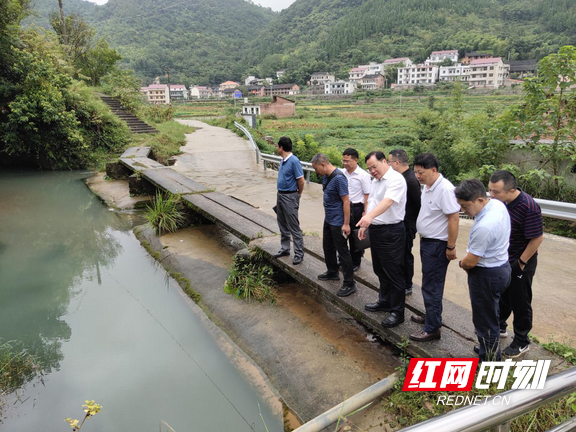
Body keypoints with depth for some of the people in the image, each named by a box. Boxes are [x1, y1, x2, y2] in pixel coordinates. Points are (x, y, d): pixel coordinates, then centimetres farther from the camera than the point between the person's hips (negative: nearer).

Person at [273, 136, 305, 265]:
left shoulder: (294, 161, -19)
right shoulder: (283, 160, 8)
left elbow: (301, 180, -16)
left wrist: (298, 194, -2)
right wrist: (280, 194, 18)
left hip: (290, 197, -9)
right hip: (280, 195, 9)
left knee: (294, 227, -2)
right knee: (282, 224, 17)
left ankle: (299, 253, 7)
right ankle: (284, 248, 31)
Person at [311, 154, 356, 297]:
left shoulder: (339, 178, -22)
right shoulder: (326, 177, 6)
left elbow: (346, 201, -23)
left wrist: (346, 224, -23)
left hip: (338, 222, -9)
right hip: (328, 219, 9)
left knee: (343, 251, -2)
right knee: (327, 247, 21)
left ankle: (349, 284, 8)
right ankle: (332, 272, 41)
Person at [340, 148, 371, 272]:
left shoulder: (363, 175, -11)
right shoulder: (341, 173, 1)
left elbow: (367, 195, -10)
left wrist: (365, 212, -13)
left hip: (356, 209, -4)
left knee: (355, 237, 9)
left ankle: (355, 262, 25)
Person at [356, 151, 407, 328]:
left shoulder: (396, 179, -16)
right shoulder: (375, 181, 14)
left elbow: (388, 201, -33)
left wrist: (369, 216, -47)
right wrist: (364, 225, 16)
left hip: (391, 233, -9)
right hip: (375, 230, 9)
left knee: (393, 273, 0)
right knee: (380, 270, 20)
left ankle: (397, 312, 13)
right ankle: (385, 301, 37)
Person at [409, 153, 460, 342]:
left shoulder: (445, 189, -22)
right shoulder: (427, 186, 6)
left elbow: (454, 219, -22)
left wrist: (451, 248, -19)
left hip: (437, 245, -9)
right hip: (426, 242, 9)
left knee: (432, 287, 0)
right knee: (431, 284, 21)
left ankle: (432, 328, 13)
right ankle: (432, 316, 38)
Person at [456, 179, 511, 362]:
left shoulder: (483, 227, -33)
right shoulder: (498, 204, -4)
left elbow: (470, 262, -26)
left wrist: (462, 264, -1)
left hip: (487, 275, -10)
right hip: (502, 265, 10)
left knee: (485, 319, 8)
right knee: (492, 314, 27)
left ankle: (489, 359, 26)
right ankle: (491, 347, 46)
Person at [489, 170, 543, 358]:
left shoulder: (528, 207, -29)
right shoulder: (501, 200, -7)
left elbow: (537, 238, -23)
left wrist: (521, 263, -16)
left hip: (519, 264, -7)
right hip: (501, 260, 7)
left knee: (520, 303, 9)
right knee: (501, 296, 23)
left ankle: (522, 342, 27)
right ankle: (499, 327, 44)